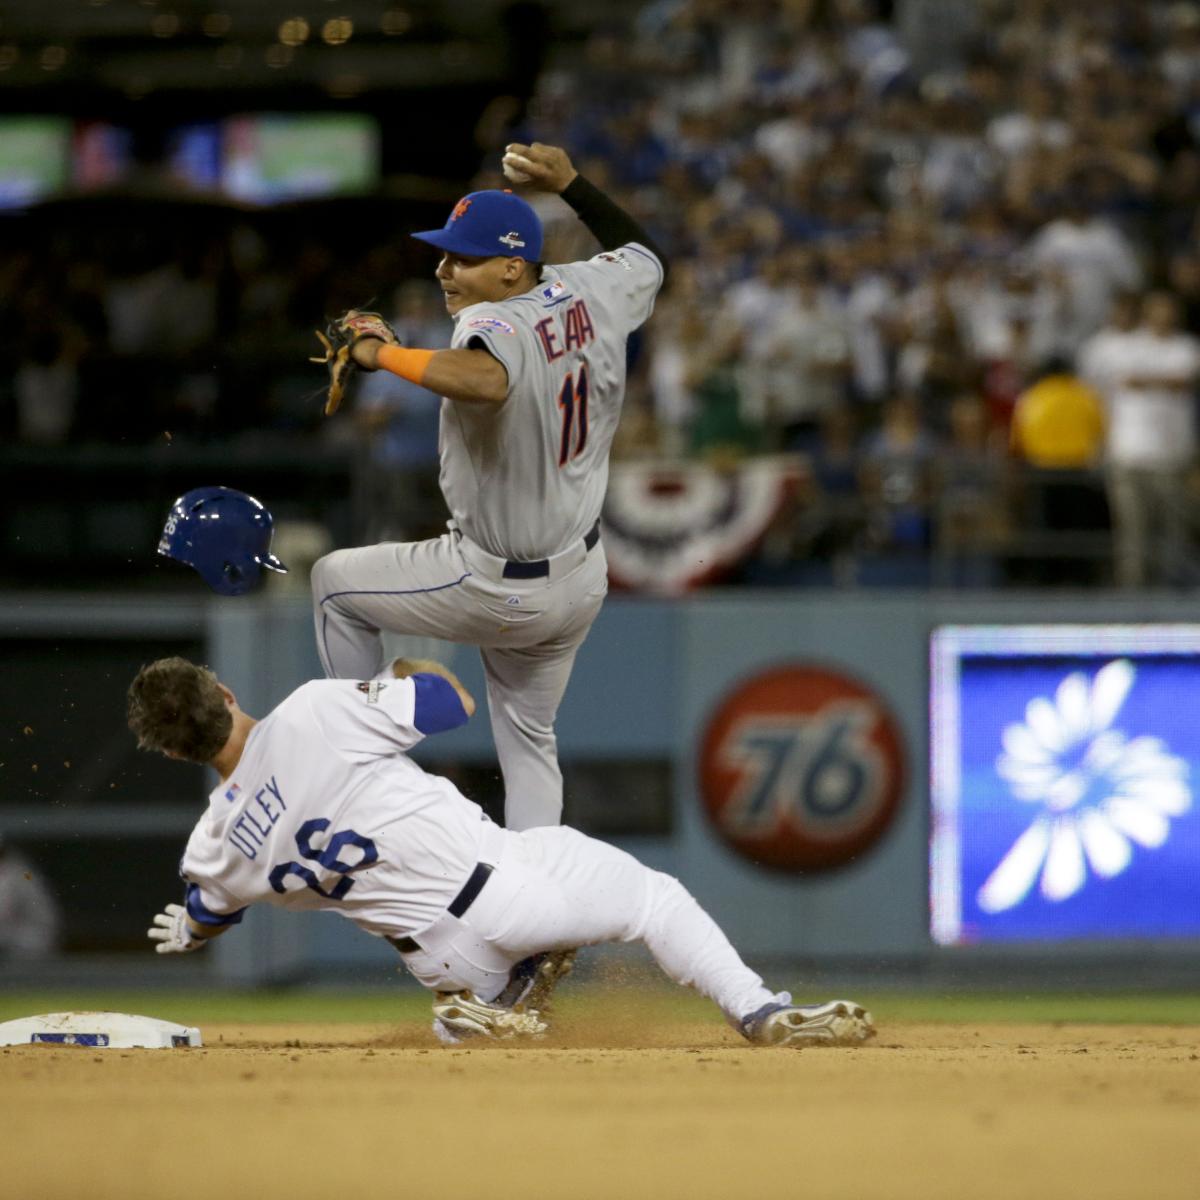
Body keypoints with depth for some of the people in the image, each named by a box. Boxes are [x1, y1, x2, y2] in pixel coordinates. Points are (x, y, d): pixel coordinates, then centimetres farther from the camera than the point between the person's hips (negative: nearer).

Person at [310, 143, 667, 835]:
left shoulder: (495, 325, -29)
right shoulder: (590, 294, -5)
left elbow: (486, 382, -54)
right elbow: (648, 256, 18)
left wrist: (384, 354, -41)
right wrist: (571, 185, 21)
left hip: (498, 589, -7)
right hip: (582, 579, 7)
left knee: (336, 582, 16)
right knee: (529, 738, 22)